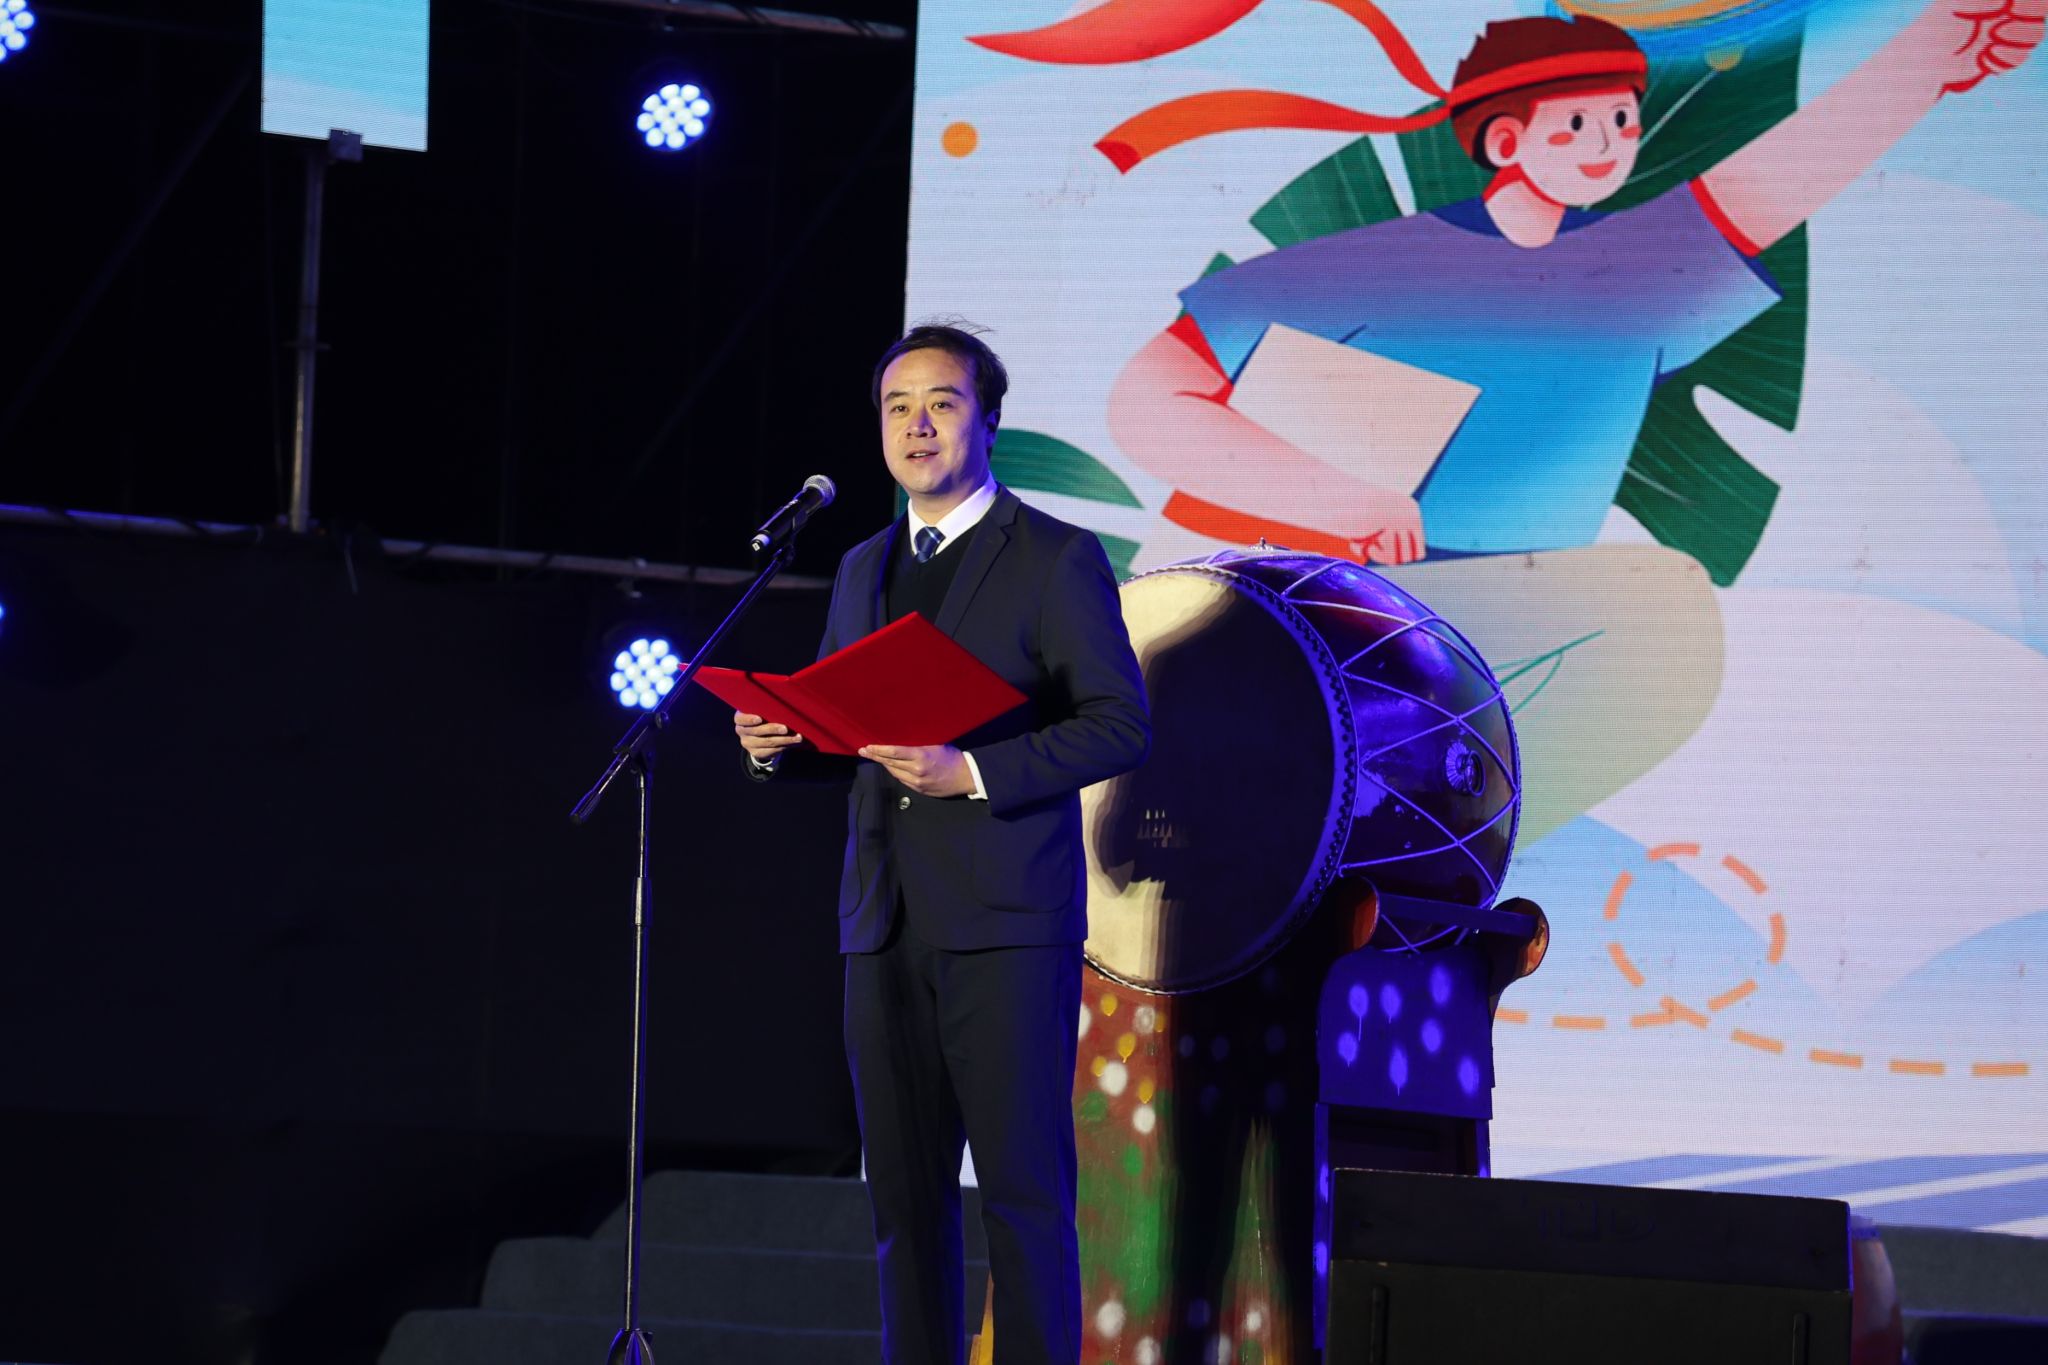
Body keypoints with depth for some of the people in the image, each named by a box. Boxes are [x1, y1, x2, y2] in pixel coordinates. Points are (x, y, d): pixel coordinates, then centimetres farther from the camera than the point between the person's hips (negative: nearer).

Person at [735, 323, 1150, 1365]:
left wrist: (973, 772, -19)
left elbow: (1120, 722, -8)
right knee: (905, 1192, 7)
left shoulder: (1056, 560, -1)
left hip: (1005, 924, -6)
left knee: (1023, 1189, -6)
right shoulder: (864, 570, 18)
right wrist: (779, 744, 1)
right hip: (885, 925, 6)